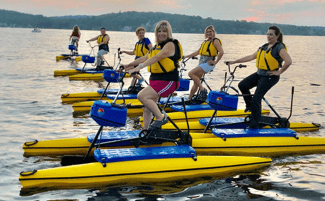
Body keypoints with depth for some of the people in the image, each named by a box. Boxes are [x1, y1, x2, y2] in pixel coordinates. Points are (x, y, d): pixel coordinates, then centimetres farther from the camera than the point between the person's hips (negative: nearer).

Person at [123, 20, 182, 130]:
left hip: (167, 81, -9)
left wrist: (139, 67, -36)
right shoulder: (158, 45, 18)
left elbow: (156, 58, -26)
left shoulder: (170, 45, -11)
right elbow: (146, 57, 24)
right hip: (155, 80, 9)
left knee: (142, 96, -22)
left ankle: (161, 118, -15)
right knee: (147, 107, 10)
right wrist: (130, 65, 19)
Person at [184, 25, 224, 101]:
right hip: (202, 63, 8)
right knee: (196, 81, 10)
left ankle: (203, 90, -17)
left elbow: (221, 52, -17)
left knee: (191, 73, -20)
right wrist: (186, 56, 20)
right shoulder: (205, 42, 20)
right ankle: (189, 99, 16)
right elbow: (198, 52, 24)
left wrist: (215, 62, -15)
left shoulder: (215, 41, -4)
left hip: (208, 64, -8)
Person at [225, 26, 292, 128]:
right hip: (259, 74, 8)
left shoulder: (279, 48, -11)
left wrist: (279, 72, -17)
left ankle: (254, 125, -2)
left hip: (270, 77, -8)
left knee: (256, 99, -12)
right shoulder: (264, 47, 14)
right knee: (242, 85, -6)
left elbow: (288, 61, -23)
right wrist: (234, 61, 13)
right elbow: (251, 57, 16)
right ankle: (250, 105, 17)